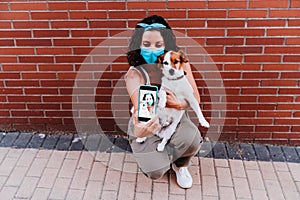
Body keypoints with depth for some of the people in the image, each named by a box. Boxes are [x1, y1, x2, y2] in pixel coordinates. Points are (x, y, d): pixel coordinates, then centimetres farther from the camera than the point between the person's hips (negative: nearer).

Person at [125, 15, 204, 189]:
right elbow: (140, 108, -38)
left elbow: (196, 98, -9)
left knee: (192, 139, -31)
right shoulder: (135, 74, -24)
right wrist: (138, 131, -61)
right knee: (156, 172, -20)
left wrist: (179, 104, -33)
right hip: (149, 125, -2)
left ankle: (180, 165, 7)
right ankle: (153, 157, 20)